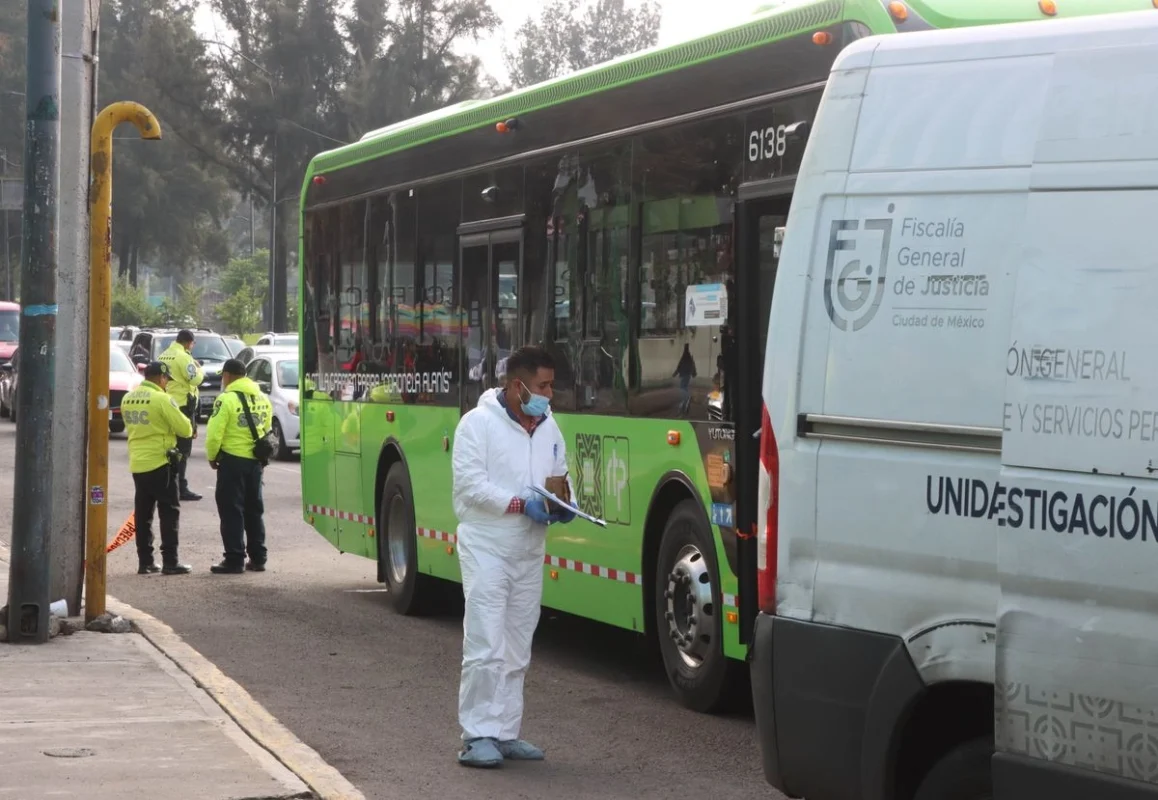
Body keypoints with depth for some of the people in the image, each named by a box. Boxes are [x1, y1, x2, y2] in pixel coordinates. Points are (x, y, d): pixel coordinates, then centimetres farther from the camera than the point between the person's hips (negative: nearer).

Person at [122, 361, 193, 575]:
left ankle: (145, 561, 12)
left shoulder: (127, 399, 7)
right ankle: (170, 561, -3)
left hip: (137, 464, 7)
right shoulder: (162, 399, -15)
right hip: (160, 463, -7)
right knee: (169, 512, 0)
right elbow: (185, 429, -13)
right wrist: (177, 420, 9)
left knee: (143, 513, 11)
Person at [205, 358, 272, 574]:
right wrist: (261, 454, 16)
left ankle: (234, 560, -3)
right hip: (256, 461, 7)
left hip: (232, 461, -7)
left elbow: (214, 434, -16)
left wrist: (212, 457, -1)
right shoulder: (262, 399, 10)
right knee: (254, 510, 15)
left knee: (231, 512, -1)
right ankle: (257, 558, 18)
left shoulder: (227, 399, -13)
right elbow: (267, 431, 11)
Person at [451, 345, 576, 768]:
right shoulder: (479, 423, -10)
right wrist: (520, 504, -22)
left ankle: (505, 732, 17)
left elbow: (561, 475, 19)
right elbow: (470, 483, -16)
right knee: (486, 646, -11)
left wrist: (564, 503, -3)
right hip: (487, 548, -7)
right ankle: (477, 736, -7)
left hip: (529, 552, 7)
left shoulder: (549, 427, 10)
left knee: (517, 650, 10)